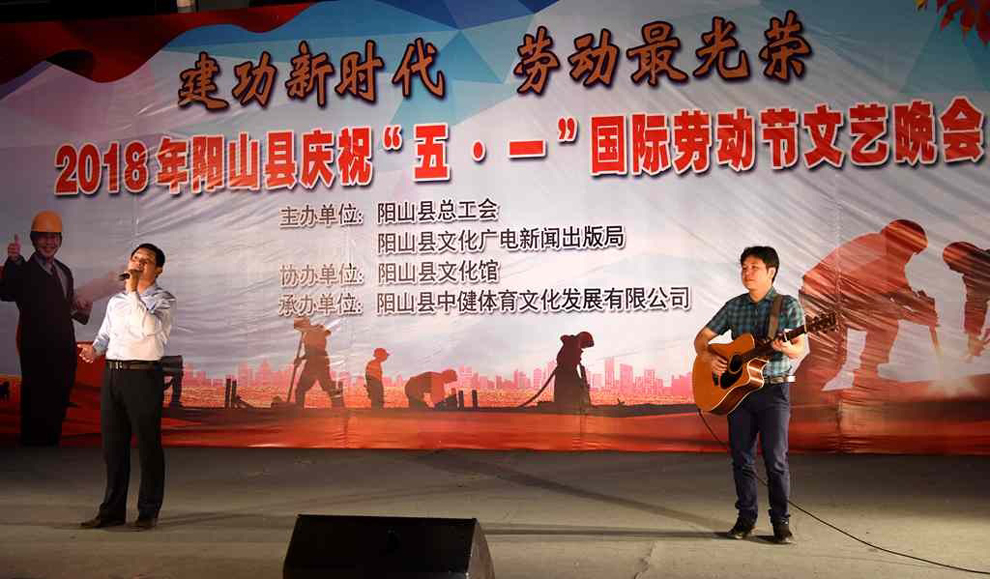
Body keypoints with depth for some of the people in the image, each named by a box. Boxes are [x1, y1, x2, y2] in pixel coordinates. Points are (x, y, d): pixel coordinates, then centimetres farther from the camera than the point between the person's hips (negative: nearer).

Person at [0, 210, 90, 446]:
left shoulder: (64, 271, 12)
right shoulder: (25, 271, -12)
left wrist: (80, 310, 0)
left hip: (64, 353, 7)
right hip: (38, 355, -7)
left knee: (57, 409, 17)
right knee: (36, 410, 1)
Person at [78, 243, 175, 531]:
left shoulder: (164, 300, -2)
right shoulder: (116, 300, 17)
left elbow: (148, 328, -21)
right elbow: (105, 334, 22)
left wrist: (133, 292, -18)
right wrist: (95, 348, 0)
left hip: (143, 375, -6)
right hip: (112, 374, 6)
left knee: (148, 445, 1)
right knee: (112, 444, 11)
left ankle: (148, 512, 12)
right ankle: (112, 510, 23)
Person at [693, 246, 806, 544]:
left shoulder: (789, 306, -1)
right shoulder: (734, 306, 9)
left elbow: (799, 348, -9)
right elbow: (702, 337, 12)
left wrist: (787, 348, -32)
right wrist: (708, 357, -8)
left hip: (774, 389, -3)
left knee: (776, 458, -5)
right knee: (741, 457, 7)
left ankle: (781, 521, 8)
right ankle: (746, 518, 18)